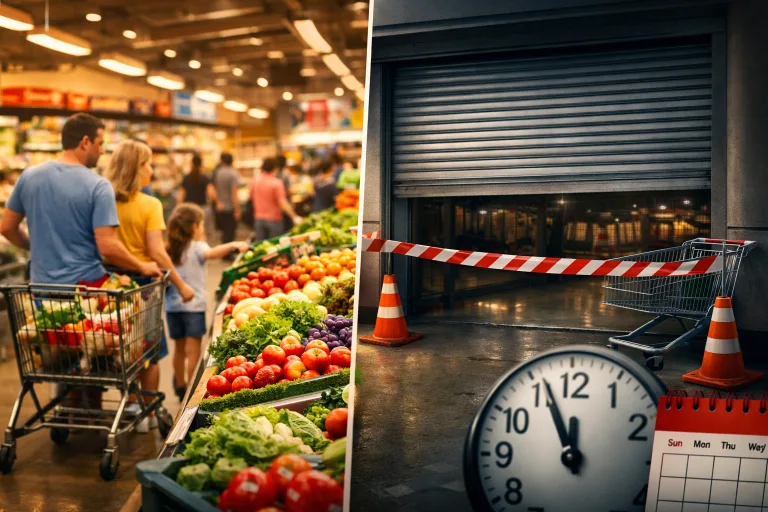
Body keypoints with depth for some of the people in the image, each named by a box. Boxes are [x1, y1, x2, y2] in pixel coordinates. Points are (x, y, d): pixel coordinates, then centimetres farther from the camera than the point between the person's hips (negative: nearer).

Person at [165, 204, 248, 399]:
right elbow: (212, 253, -28)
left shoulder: (170, 249, 10)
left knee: (180, 349, 18)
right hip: (193, 305, -6)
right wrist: (233, 245, -36)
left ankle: (181, 388, 31)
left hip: (172, 304, 6)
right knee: (193, 351, -2)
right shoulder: (197, 247, -7)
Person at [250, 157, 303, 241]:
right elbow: (283, 203, -20)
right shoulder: (277, 183, -16)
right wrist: (294, 217, -17)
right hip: (274, 219, -5)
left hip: (259, 218, 5)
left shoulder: (255, 180, 0)